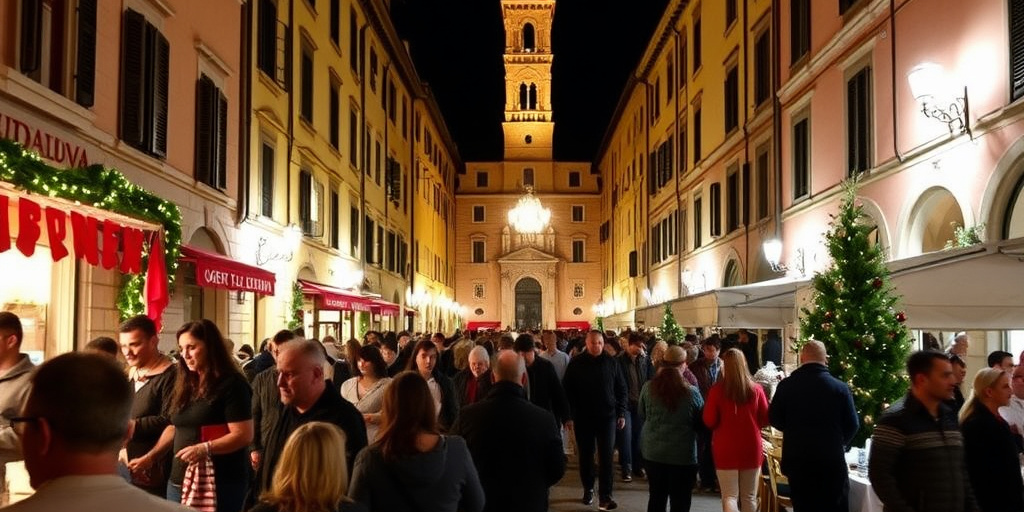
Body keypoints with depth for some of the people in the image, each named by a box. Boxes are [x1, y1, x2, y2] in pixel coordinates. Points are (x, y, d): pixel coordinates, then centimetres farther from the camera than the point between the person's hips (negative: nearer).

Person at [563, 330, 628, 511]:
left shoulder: (612, 362, 0)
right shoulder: (576, 363, -3)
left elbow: (621, 389, 5)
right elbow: (568, 390, -2)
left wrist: (621, 413, 2)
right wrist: (569, 416, -6)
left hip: (607, 416, 0)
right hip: (583, 417, 0)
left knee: (606, 456, -2)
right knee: (586, 455, 10)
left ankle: (605, 496, -1)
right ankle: (588, 489, 26)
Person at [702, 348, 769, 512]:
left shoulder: (717, 389, -12)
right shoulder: (756, 389, -6)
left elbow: (709, 422, -8)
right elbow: (765, 420, 3)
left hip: (726, 449, -2)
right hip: (751, 448, 2)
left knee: (729, 497, 3)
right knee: (749, 497, 16)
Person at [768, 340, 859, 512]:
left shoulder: (786, 385, -8)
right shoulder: (840, 387, -11)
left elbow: (775, 419, 2)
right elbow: (852, 425, -2)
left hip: (797, 461, 1)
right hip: (832, 461, -1)